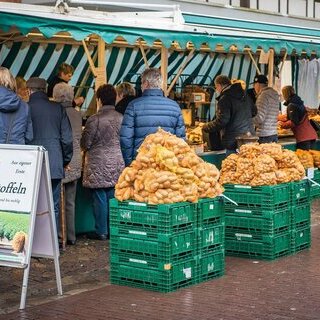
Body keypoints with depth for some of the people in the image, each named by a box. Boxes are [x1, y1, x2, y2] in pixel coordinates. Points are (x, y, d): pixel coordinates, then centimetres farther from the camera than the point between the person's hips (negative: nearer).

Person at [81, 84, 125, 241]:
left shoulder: (94, 119, -13)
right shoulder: (121, 118, 0)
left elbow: (85, 144, -7)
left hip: (99, 165, -4)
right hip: (117, 164, 5)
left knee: (100, 198, 3)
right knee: (114, 197, 11)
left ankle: (101, 232, 7)